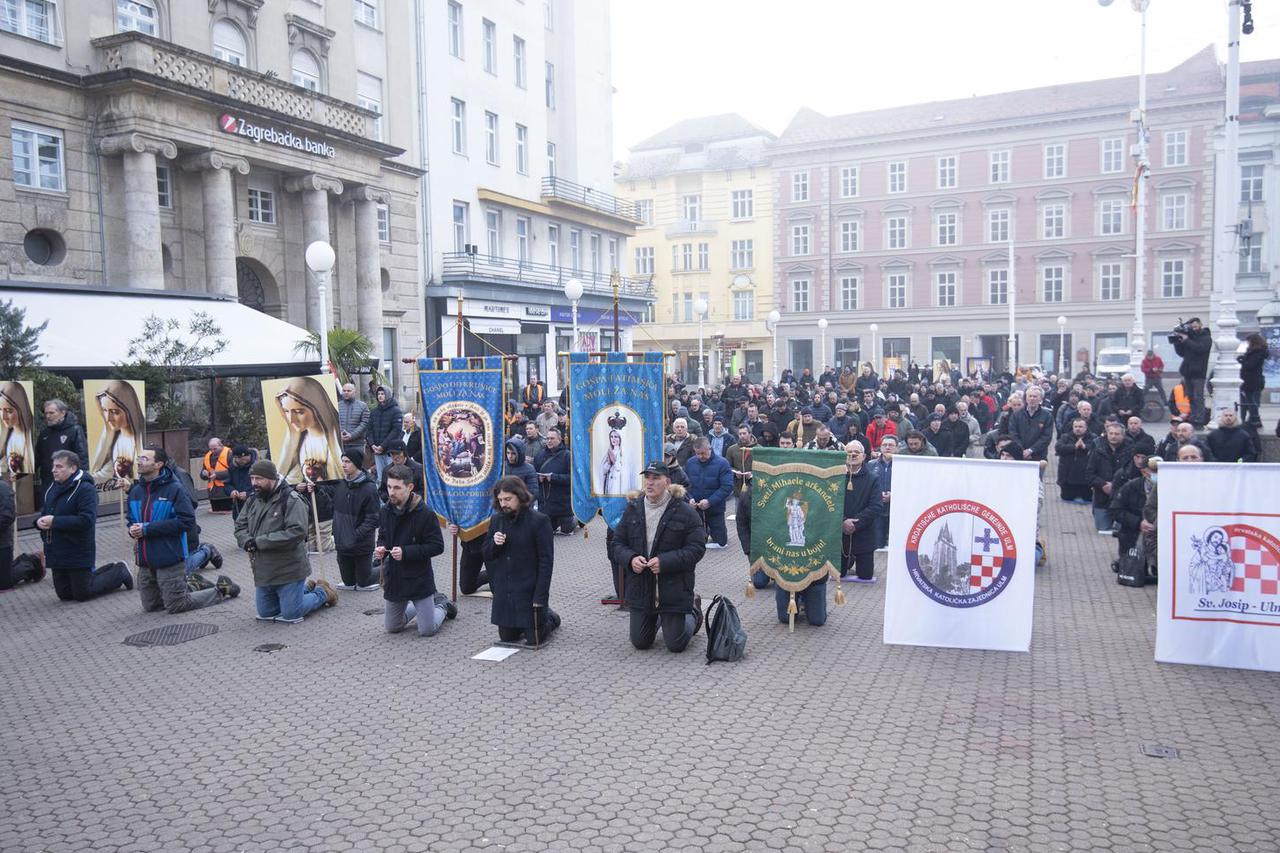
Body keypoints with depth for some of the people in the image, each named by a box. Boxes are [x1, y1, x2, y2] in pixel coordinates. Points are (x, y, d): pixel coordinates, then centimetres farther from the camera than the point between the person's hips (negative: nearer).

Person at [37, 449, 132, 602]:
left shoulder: (85, 489, -17)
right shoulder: (53, 487, 8)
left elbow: (86, 520, -26)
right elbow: (45, 511, 17)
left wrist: (54, 521, -26)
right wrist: (40, 521, -6)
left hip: (78, 554, -8)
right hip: (57, 553, 8)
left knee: (82, 594, 2)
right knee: (64, 594, 17)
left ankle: (119, 572, 21)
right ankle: (109, 570, 31)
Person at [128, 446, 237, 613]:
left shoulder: (174, 489, -13)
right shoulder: (136, 490, 6)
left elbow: (187, 520, -20)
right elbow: (131, 519, 19)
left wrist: (147, 529, -21)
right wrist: (133, 529, -6)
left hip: (169, 557, -7)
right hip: (145, 561, 7)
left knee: (176, 605, 0)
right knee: (150, 606, 15)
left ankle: (221, 589, 19)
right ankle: (190, 587, 35)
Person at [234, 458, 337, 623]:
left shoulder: (291, 500, -18)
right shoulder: (253, 500, 6)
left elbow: (297, 532, -27)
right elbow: (240, 526, 10)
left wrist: (259, 541, -25)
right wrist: (247, 541, -14)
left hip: (288, 571, -8)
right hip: (263, 572, 8)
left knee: (291, 615, -3)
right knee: (265, 614, 18)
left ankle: (322, 593, 23)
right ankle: (306, 588, 35)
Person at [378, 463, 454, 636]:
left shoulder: (425, 514, -20)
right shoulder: (385, 511, -1)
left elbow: (437, 546, -18)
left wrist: (406, 552, -26)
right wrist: (380, 548, -9)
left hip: (419, 579, -6)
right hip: (393, 579, 6)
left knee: (427, 630, 1)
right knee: (391, 628, 17)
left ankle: (443, 606, 30)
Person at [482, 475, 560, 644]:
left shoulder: (539, 521, -13)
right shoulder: (496, 520, 4)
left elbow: (546, 561, -13)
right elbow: (486, 555, 9)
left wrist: (541, 597, -17)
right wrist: (494, 544, -15)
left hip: (529, 591, -5)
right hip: (503, 592, 5)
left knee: (534, 640, 4)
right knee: (507, 638, 15)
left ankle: (550, 617, 33)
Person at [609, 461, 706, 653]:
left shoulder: (684, 512, -10)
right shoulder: (632, 509, 2)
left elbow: (697, 548, -13)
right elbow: (618, 544, 6)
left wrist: (664, 562, -24)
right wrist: (630, 559, -16)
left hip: (673, 588, -4)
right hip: (640, 587, 4)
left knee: (676, 645, 5)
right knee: (640, 642, 11)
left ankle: (693, 612, 35)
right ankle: (658, 618, 43)